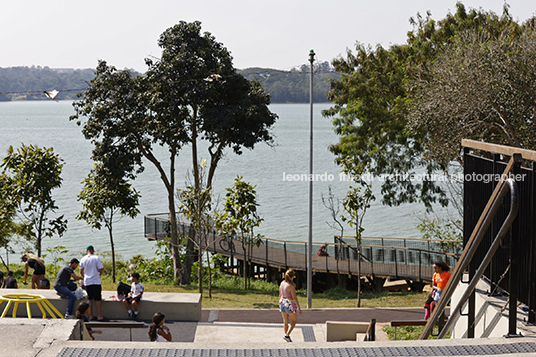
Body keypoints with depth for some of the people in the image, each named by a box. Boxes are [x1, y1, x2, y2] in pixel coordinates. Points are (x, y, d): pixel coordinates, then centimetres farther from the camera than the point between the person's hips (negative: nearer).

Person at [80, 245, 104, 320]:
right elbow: (101, 269, -10)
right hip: (96, 281, -3)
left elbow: (81, 271, 10)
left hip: (87, 282, 4)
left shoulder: (83, 259, 4)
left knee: (90, 299, 11)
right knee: (97, 298, 2)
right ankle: (99, 316, 2)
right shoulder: (96, 258, -8)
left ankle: (91, 316, 12)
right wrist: (99, 273, 10)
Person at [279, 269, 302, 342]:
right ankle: (287, 335, -1)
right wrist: (299, 308, -14)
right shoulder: (291, 285, -19)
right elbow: (294, 297, -19)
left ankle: (288, 339, 22)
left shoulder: (282, 283, 1)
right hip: (290, 304, -6)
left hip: (282, 303, 6)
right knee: (294, 321, 12)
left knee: (285, 322, 14)